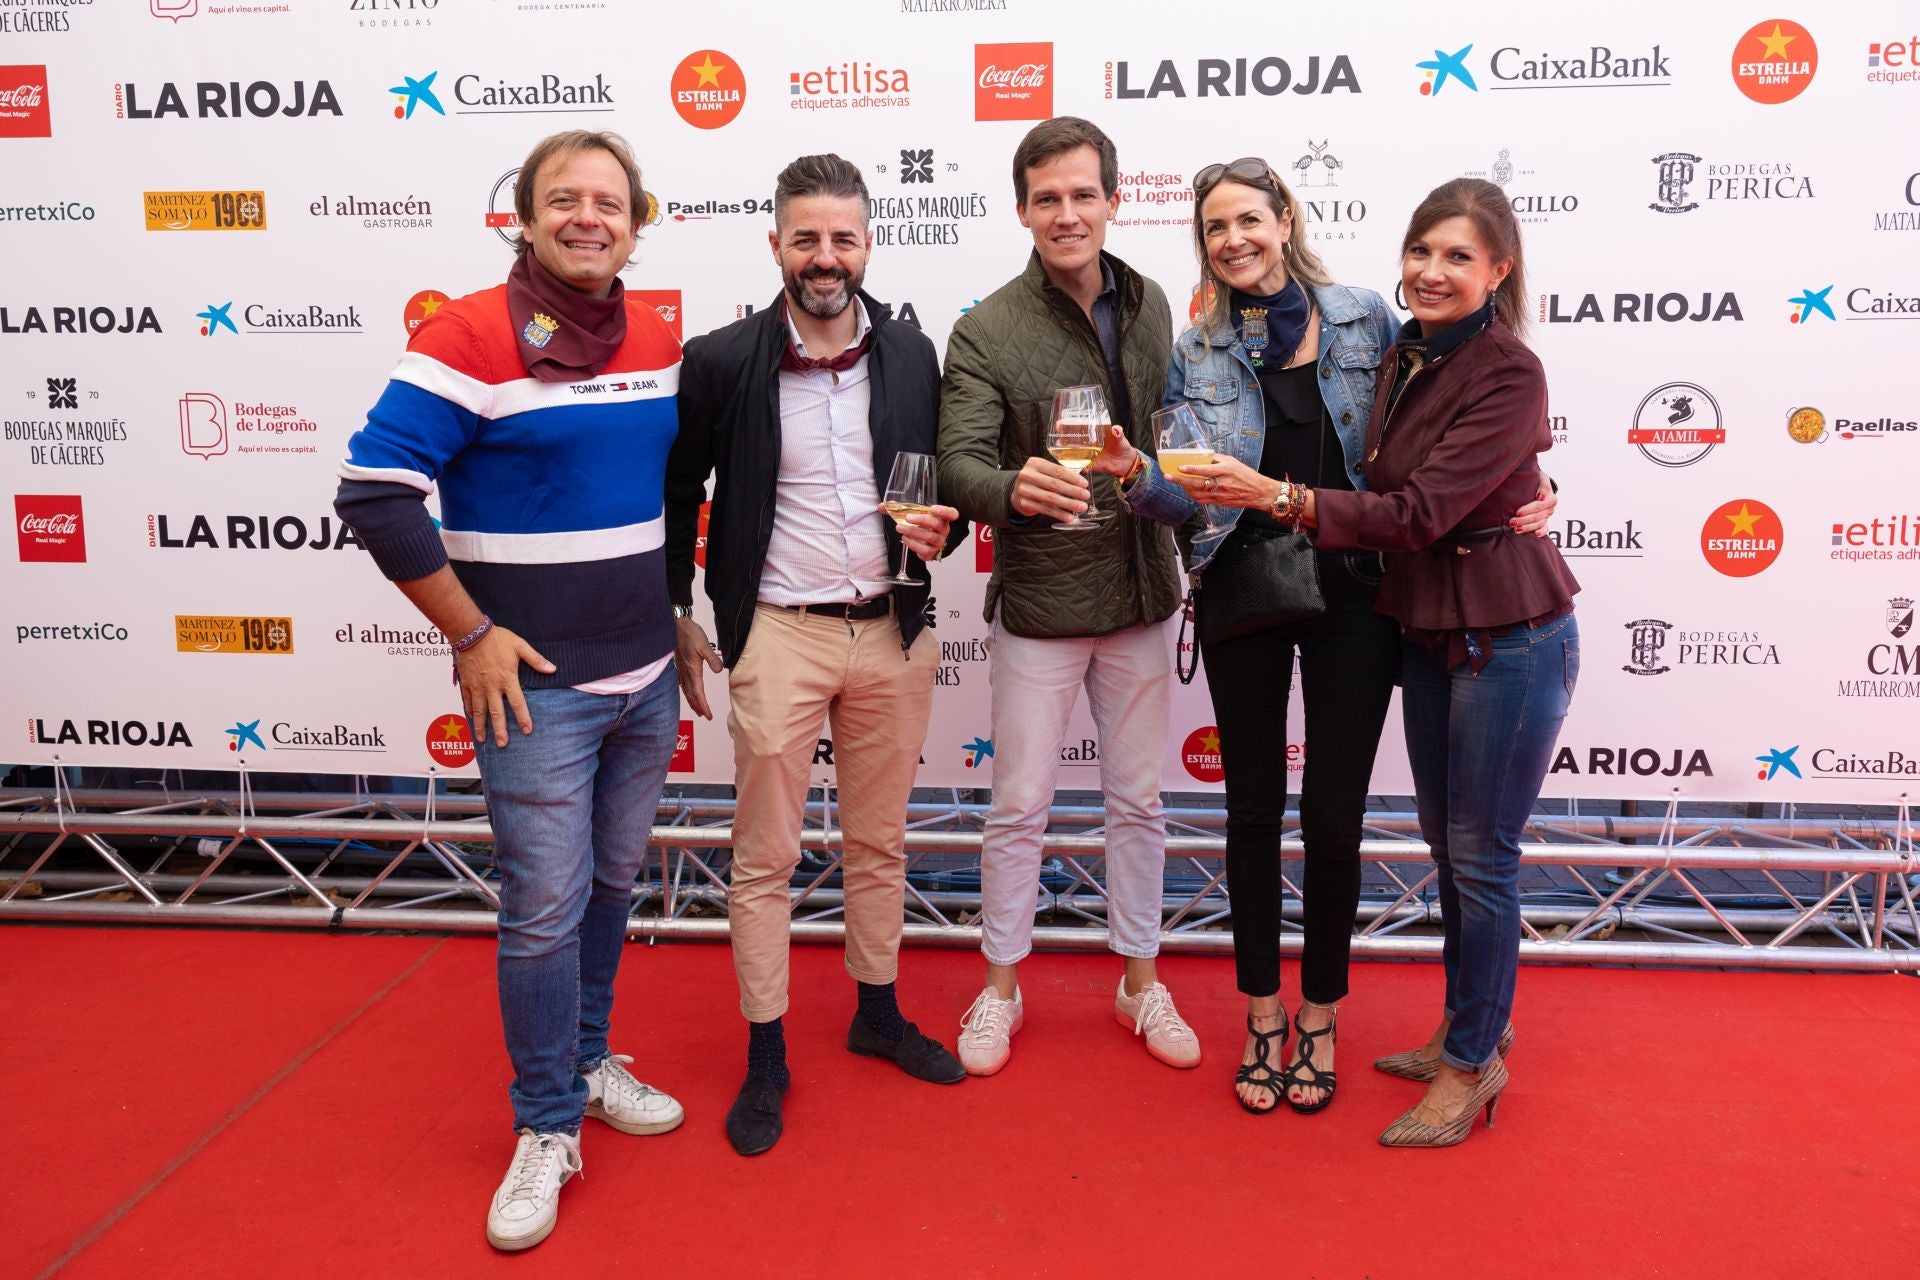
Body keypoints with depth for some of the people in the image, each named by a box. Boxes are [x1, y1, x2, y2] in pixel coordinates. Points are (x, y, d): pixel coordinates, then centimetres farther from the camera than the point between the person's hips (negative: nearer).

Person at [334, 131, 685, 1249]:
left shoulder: (660, 341, 6)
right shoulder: (471, 337, -12)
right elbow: (375, 494, -15)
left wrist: (674, 609, 14)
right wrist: (472, 634, -13)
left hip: (647, 677, 6)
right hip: (537, 685, -6)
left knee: (612, 883, 18)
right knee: (545, 908, 1)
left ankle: (587, 1061, 38)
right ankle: (548, 1125, 20)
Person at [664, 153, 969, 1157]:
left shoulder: (911, 354, 2)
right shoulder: (722, 360, -6)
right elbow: (677, 493, 4)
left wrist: (942, 530, -9)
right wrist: (675, 616, 3)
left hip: (892, 632, 3)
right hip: (779, 635, -3)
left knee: (880, 841, 16)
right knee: (765, 857, 5)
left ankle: (878, 1013, 35)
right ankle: (767, 1055, 21)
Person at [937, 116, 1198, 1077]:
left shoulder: (1151, 306, 4)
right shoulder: (985, 333, -11)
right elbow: (957, 464, -20)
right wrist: (1012, 488, -39)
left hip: (1138, 599, 4)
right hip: (1038, 605, -4)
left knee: (1137, 800, 14)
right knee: (1020, 807, 8)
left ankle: (1140, 982, 32)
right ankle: (1001, 986, 27)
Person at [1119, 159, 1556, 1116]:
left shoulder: (1365, 319, 2)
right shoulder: (1196, 354, 2)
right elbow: (1187, 496, -6)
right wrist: (1132, 474, -26)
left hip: (1351, 595, -1)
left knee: (1333, 814, 4)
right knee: (1253, 809, 10)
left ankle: (1319, 1020, 24)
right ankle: (1262, 1015, 27)